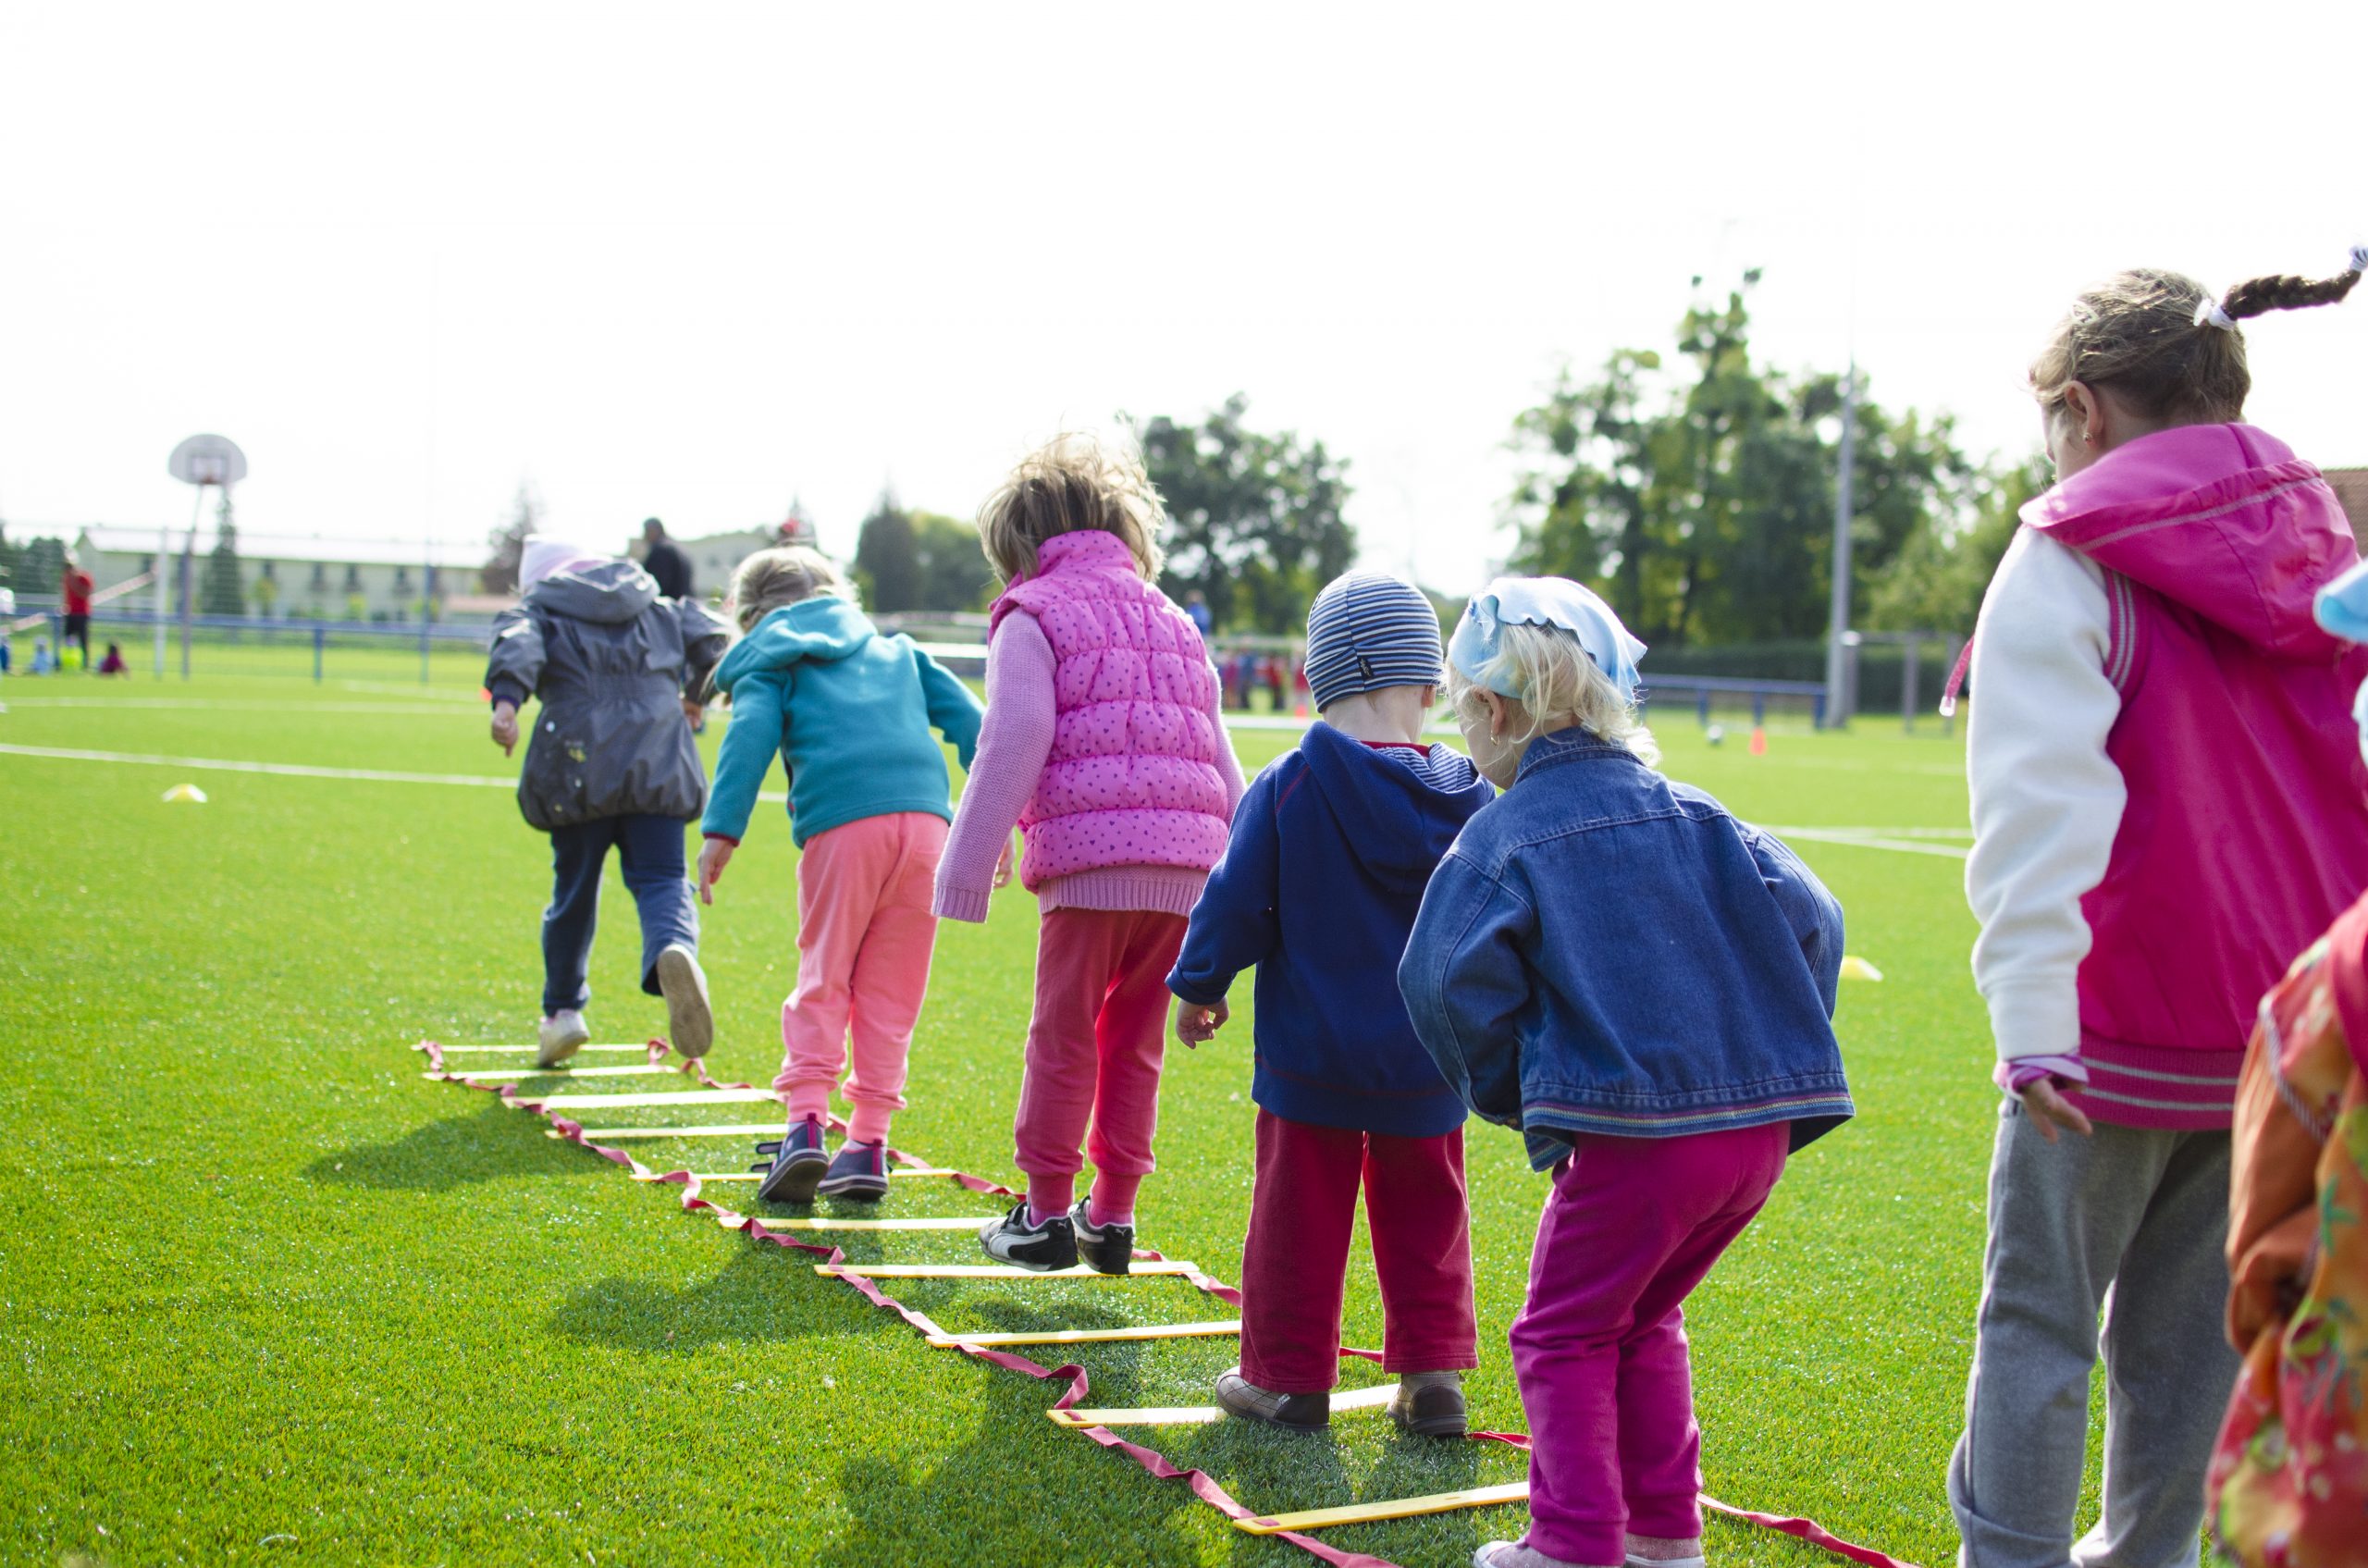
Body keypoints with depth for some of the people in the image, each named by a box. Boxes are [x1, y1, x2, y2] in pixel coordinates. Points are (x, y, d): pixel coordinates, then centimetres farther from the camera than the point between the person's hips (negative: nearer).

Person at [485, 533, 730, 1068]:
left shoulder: (539, 612, 12)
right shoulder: (660, 611, 22)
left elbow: (517, 644, -9)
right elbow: (710, 637, 13)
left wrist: (505, 699, -27)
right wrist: (693, 693, 31)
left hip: (578, 772, -1)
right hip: (658, 767, 1)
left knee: (574, 889, 14)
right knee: (661, 879, -2)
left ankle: (562, 1009, 24)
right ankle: (675, 950, -37)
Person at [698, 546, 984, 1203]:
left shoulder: (769, 664, 17)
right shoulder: (895, 650, 30)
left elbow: (750, 736, -2)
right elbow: (965, 717, 21)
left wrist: (721, 830, -9)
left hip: (842, 826, -3)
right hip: (925, 816, 3)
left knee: (823, 980, 6)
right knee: (891, 991, 9)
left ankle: (806, 1121, -9)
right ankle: (868, 1142, 8)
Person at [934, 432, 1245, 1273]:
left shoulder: (1033, 616, 4)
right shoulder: (1174, 622, 24)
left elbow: (1013, 749, -6)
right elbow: (1220, 761, 23)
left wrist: (967, 870, -3)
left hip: (1090, 858, -6)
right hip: (1186, 866, 6)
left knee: (1064, 1038, 5)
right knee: (1134, 1043, 14)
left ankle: (1046, 1214, 11)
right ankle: (1111, 1216, 18)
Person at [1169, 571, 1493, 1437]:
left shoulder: (1286, 789, -13)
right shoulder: (1468, 799, -4)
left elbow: (1235, 903, -8)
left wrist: (1198, 986, 8)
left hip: (1311, 1053, -3)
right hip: (1428, 1061, 3)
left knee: (1300, 1212, 8)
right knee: (1423, 1214, 15)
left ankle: (1288, 1377, 17)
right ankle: (1433, 1375, 16)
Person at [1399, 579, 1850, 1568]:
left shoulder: (1502, 837, -3)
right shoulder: (1692, 815, 12)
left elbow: (1451, 980, -14)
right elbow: (1808, 919, 6)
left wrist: (1509, 1092, 1)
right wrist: (1775, 1059, 13)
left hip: (1630, 1134, -6)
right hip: (1761, 1124, 6)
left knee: (1566, 1336, 11)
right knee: (1643, 1323, 24)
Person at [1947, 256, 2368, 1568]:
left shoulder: (2070, 560, -10)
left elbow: (2041, 798, -20)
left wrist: (2031, 1015, -23)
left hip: (2120, 1026, -6)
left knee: (2038, 1313, 6)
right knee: (2192, 1315, 16)